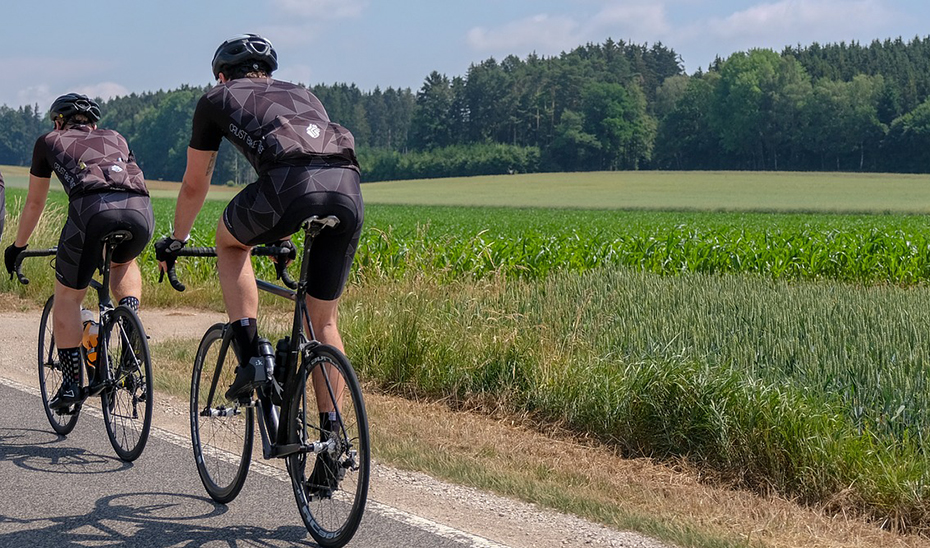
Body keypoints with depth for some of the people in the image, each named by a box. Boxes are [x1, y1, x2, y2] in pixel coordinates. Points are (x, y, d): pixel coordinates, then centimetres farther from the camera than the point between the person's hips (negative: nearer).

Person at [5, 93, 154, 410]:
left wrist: (18, 247, 53)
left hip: (92, 208, -3)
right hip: (141, 211, 3)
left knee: (67, 298, 16)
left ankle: (71, 384, 13)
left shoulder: (49, 142, 31)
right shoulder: (115, 138, 37)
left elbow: (34, 203, 38)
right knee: (124, 263, 36)